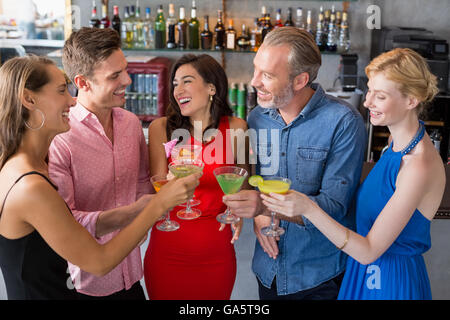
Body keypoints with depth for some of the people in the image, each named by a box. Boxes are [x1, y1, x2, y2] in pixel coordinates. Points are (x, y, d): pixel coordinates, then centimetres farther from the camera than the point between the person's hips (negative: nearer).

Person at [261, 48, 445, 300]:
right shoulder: (400, 142, -1)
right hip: (368, 271, 8)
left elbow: (368, 251, -28)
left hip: (393, 282, -8)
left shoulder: (420, 167, -29)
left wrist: (308, 209, -37)